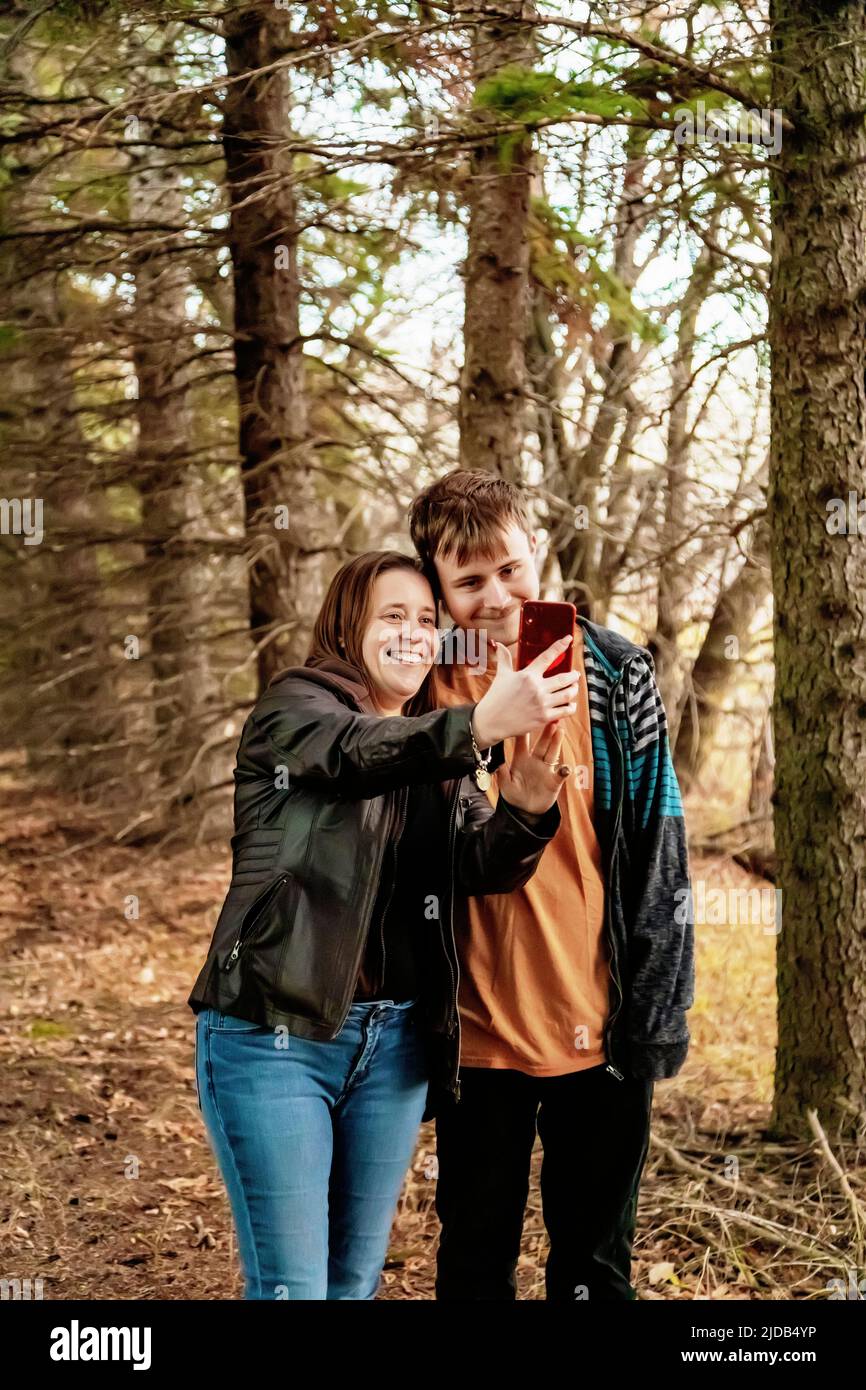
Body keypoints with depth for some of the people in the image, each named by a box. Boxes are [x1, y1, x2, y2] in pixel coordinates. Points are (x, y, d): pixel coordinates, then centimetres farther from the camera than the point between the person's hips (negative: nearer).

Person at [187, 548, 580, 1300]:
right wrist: (480, 724, -45)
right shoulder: (295, 705, -3)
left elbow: (486, 863, -3)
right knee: (291, 1284, -4)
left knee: (358, 1274, 14)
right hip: (275, 1033, -6)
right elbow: (358, 752, -26)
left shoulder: (441, 754, 14)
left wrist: (529, 805, -27)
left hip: (395, 1040, 6)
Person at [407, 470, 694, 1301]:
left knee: (595, 1266, 13)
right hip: (477, 1034, 1)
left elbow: (658, 851, -1)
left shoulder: (613, 674, -3)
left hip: (599, 1029, -1)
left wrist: (657, 1011, -4)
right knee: (474, 1262, 15)